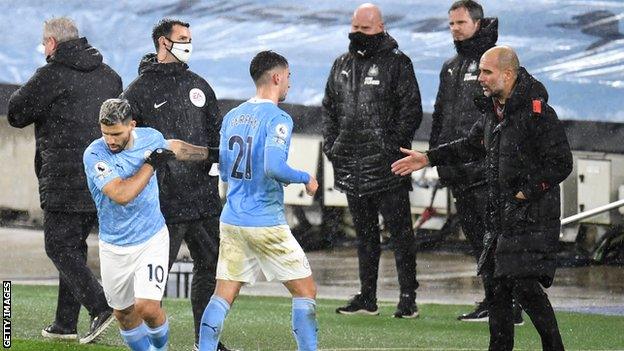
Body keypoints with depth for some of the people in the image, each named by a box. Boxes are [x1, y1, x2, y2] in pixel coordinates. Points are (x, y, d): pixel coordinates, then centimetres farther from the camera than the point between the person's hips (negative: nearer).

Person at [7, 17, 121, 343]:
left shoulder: (51, 75, -10)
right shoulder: (108, 75, 12)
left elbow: (16, 113, -3)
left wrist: (25, 91, 14)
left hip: (66, 181, -7)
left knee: (60, 247, 0)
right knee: (74, 246, 15)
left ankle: (100, 307, -14)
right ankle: (65, 322, 18)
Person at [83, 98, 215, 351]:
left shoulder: (150, 138, -7)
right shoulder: (94, 155, -20)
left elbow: (173, 147, 18)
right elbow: (121, 194, -32)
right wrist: (152, 164, -23)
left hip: (151, 241, 0)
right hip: (114, 248, 0)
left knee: (147, 308, -13)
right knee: (124, 313, 12)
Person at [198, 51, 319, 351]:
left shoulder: (232, 116, 11)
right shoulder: (277, 118, -12)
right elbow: (274, 167, -24)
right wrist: (305, 179, -8)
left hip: (231, 221, 7)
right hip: (266, 223, -7)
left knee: (223, 295, 7)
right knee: (305, 291, 5)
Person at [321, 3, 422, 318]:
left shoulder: (397, 63, -3)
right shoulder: (342, 65, 15)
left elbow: (411, 109, -7)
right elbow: (329, 107, 22)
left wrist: (394, 143, -14)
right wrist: (330, 143, 10)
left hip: (387, 166, -6)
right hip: (351, 166, 6)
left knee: (399, 230, -4)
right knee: (364, 232, 12)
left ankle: (408, 297, -2)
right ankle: (367, 297, 18)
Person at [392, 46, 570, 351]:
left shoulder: (537, 113, -15)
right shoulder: (492, 110, 12)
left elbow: (561, 164, -15)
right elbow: (471, 145, 28)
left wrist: (527, 192, -16)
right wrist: (428, 159, 24)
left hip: (533, 217, -9)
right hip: (500, 217, 9)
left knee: (524, 285, -14)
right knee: (495, 286, 11)